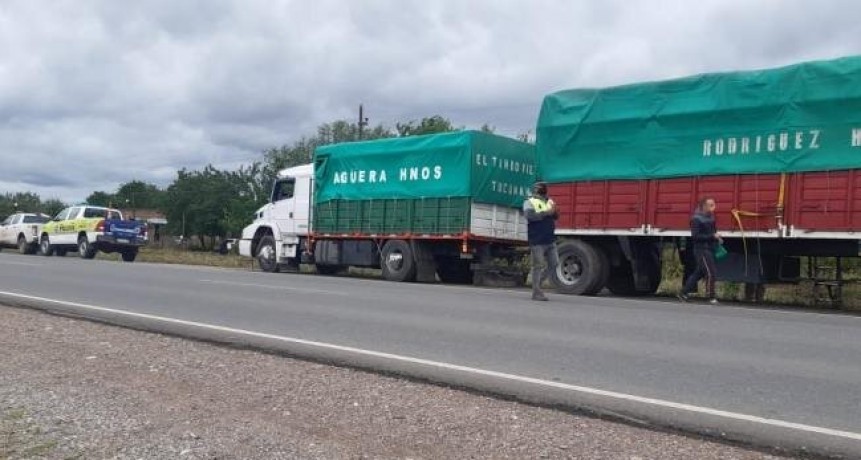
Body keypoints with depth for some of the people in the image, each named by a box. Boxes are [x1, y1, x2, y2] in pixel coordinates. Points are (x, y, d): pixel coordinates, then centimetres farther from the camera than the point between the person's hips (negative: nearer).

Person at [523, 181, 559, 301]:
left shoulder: (548, 201, 18)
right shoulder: (529, 202, 0)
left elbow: (556, 216, 12)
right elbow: (530, 215, -17)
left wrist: (553, 211, -10)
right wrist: (546, 212, -19)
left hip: (550, 240, 7)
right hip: (537, 241, -6)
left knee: (554, 264, 8)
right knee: (538, 266, -4)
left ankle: (538, 283, 25)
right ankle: (536, 293, 3)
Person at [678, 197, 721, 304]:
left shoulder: (710, 217, 11)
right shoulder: (697, 219, -13)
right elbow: (695, 236, -18)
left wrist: (717, 238, 6)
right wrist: (712, 236, -22)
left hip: (709, 249, 8)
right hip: (701, 250, -8)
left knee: (698, 273, 13)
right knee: (711, 273, -9)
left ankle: (683, 293, 21)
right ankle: (711, 297, 0)